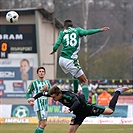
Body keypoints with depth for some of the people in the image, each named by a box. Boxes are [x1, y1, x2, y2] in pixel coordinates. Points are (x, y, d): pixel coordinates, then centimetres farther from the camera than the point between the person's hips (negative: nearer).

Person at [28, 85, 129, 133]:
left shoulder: (67, 95, -35)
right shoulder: (55, 94, -12)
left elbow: (77, 102, -53)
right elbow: (42, 93, 2)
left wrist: (70, 110, -66)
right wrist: (34, 98, -12)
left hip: (87, 107, -7)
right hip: (78, 113, 7)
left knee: (110, 111, -10)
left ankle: (117, 92, 12)